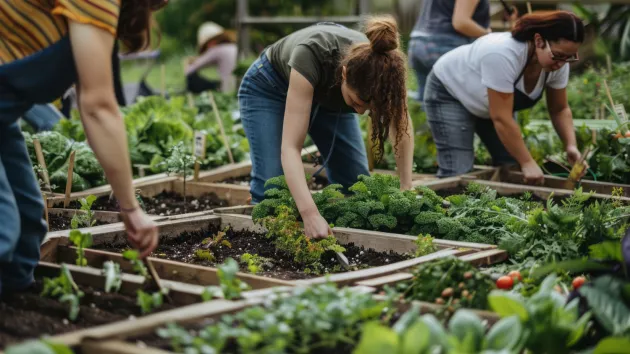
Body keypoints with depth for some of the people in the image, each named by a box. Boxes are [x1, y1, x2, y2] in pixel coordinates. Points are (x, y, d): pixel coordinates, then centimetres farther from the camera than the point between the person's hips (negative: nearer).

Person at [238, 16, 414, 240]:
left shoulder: (383, 69, -33)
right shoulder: (312, 55, -45)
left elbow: (402, 131, -10)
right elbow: (290, 148, -47)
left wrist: (406, 188, -20)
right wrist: (310, 213, -59)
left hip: (327, 95, 4)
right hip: (270, 88, -4)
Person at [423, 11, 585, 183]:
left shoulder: (558, 62, -19)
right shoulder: (503, 55, -40)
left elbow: (560, 109, -6)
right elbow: (501, 118, -37)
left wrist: (571, 145, -21)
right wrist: (527, 163, -33)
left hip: (493, 104, 7)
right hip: (450, 92, -7)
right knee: (458, 172, -16)